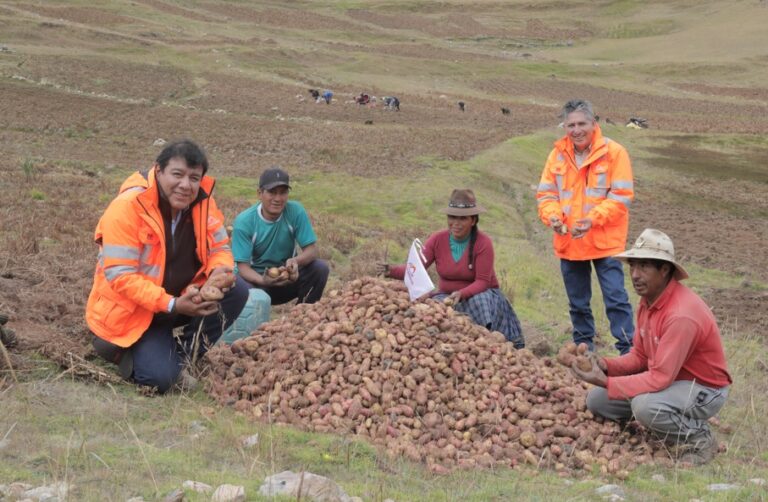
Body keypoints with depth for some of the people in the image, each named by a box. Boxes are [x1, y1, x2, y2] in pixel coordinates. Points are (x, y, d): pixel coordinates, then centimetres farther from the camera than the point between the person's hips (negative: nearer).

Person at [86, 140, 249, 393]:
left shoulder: (202, 201, -8)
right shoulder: (127, 207, -24)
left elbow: (220, 248, -1)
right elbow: (120, 276, -26)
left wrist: (219, 271, -27)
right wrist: (172, 305, -34)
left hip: (183, 299, 6)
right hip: (132, 312, -6)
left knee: (236, 290, -17)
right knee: (159, 377, -24)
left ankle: (183, 356, -2)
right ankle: (120, 349, 9)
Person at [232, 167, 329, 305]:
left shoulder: (296, 211, -13)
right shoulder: (244, 221, -17)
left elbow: (312, 250, -13)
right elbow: (243, 266, -19)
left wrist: (296, 261, -37)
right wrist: (263, 281, -41)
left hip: (288, 276, 3)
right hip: (257, 278, -3)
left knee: (320, 268, -23)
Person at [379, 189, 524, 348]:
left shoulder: (483, 243, -16)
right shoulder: (437, 240, -7)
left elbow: (482, 281, -18)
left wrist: (462, 294, -37)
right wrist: (392, 271, -32)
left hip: (480, 294, -2)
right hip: (447, 295, 2)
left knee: (478, 302, -34)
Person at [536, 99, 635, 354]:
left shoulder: (613, 152, -7)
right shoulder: (558, 154, 6)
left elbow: (621, 196, -11)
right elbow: (546, 192, 6)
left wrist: (593, 219, -23)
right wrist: (552, 216, -16)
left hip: (605, 242, -4)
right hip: (568, 242, 5)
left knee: (616, 299, -5)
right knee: (577, 303, 16)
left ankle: (627, 350, 1)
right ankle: (583, 348, 30)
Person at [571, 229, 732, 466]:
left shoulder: (682, 314, -30)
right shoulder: (648, 300, -2)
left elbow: (661, 378, -31)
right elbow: (639, 356, 5)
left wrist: (606, 382, -30)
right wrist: (606, 366, -14)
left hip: (704, 389, -8)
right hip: (667, 378, 9)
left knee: (645, 405, -36)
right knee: (597, 400, 2)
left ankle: (699, 437, -7)